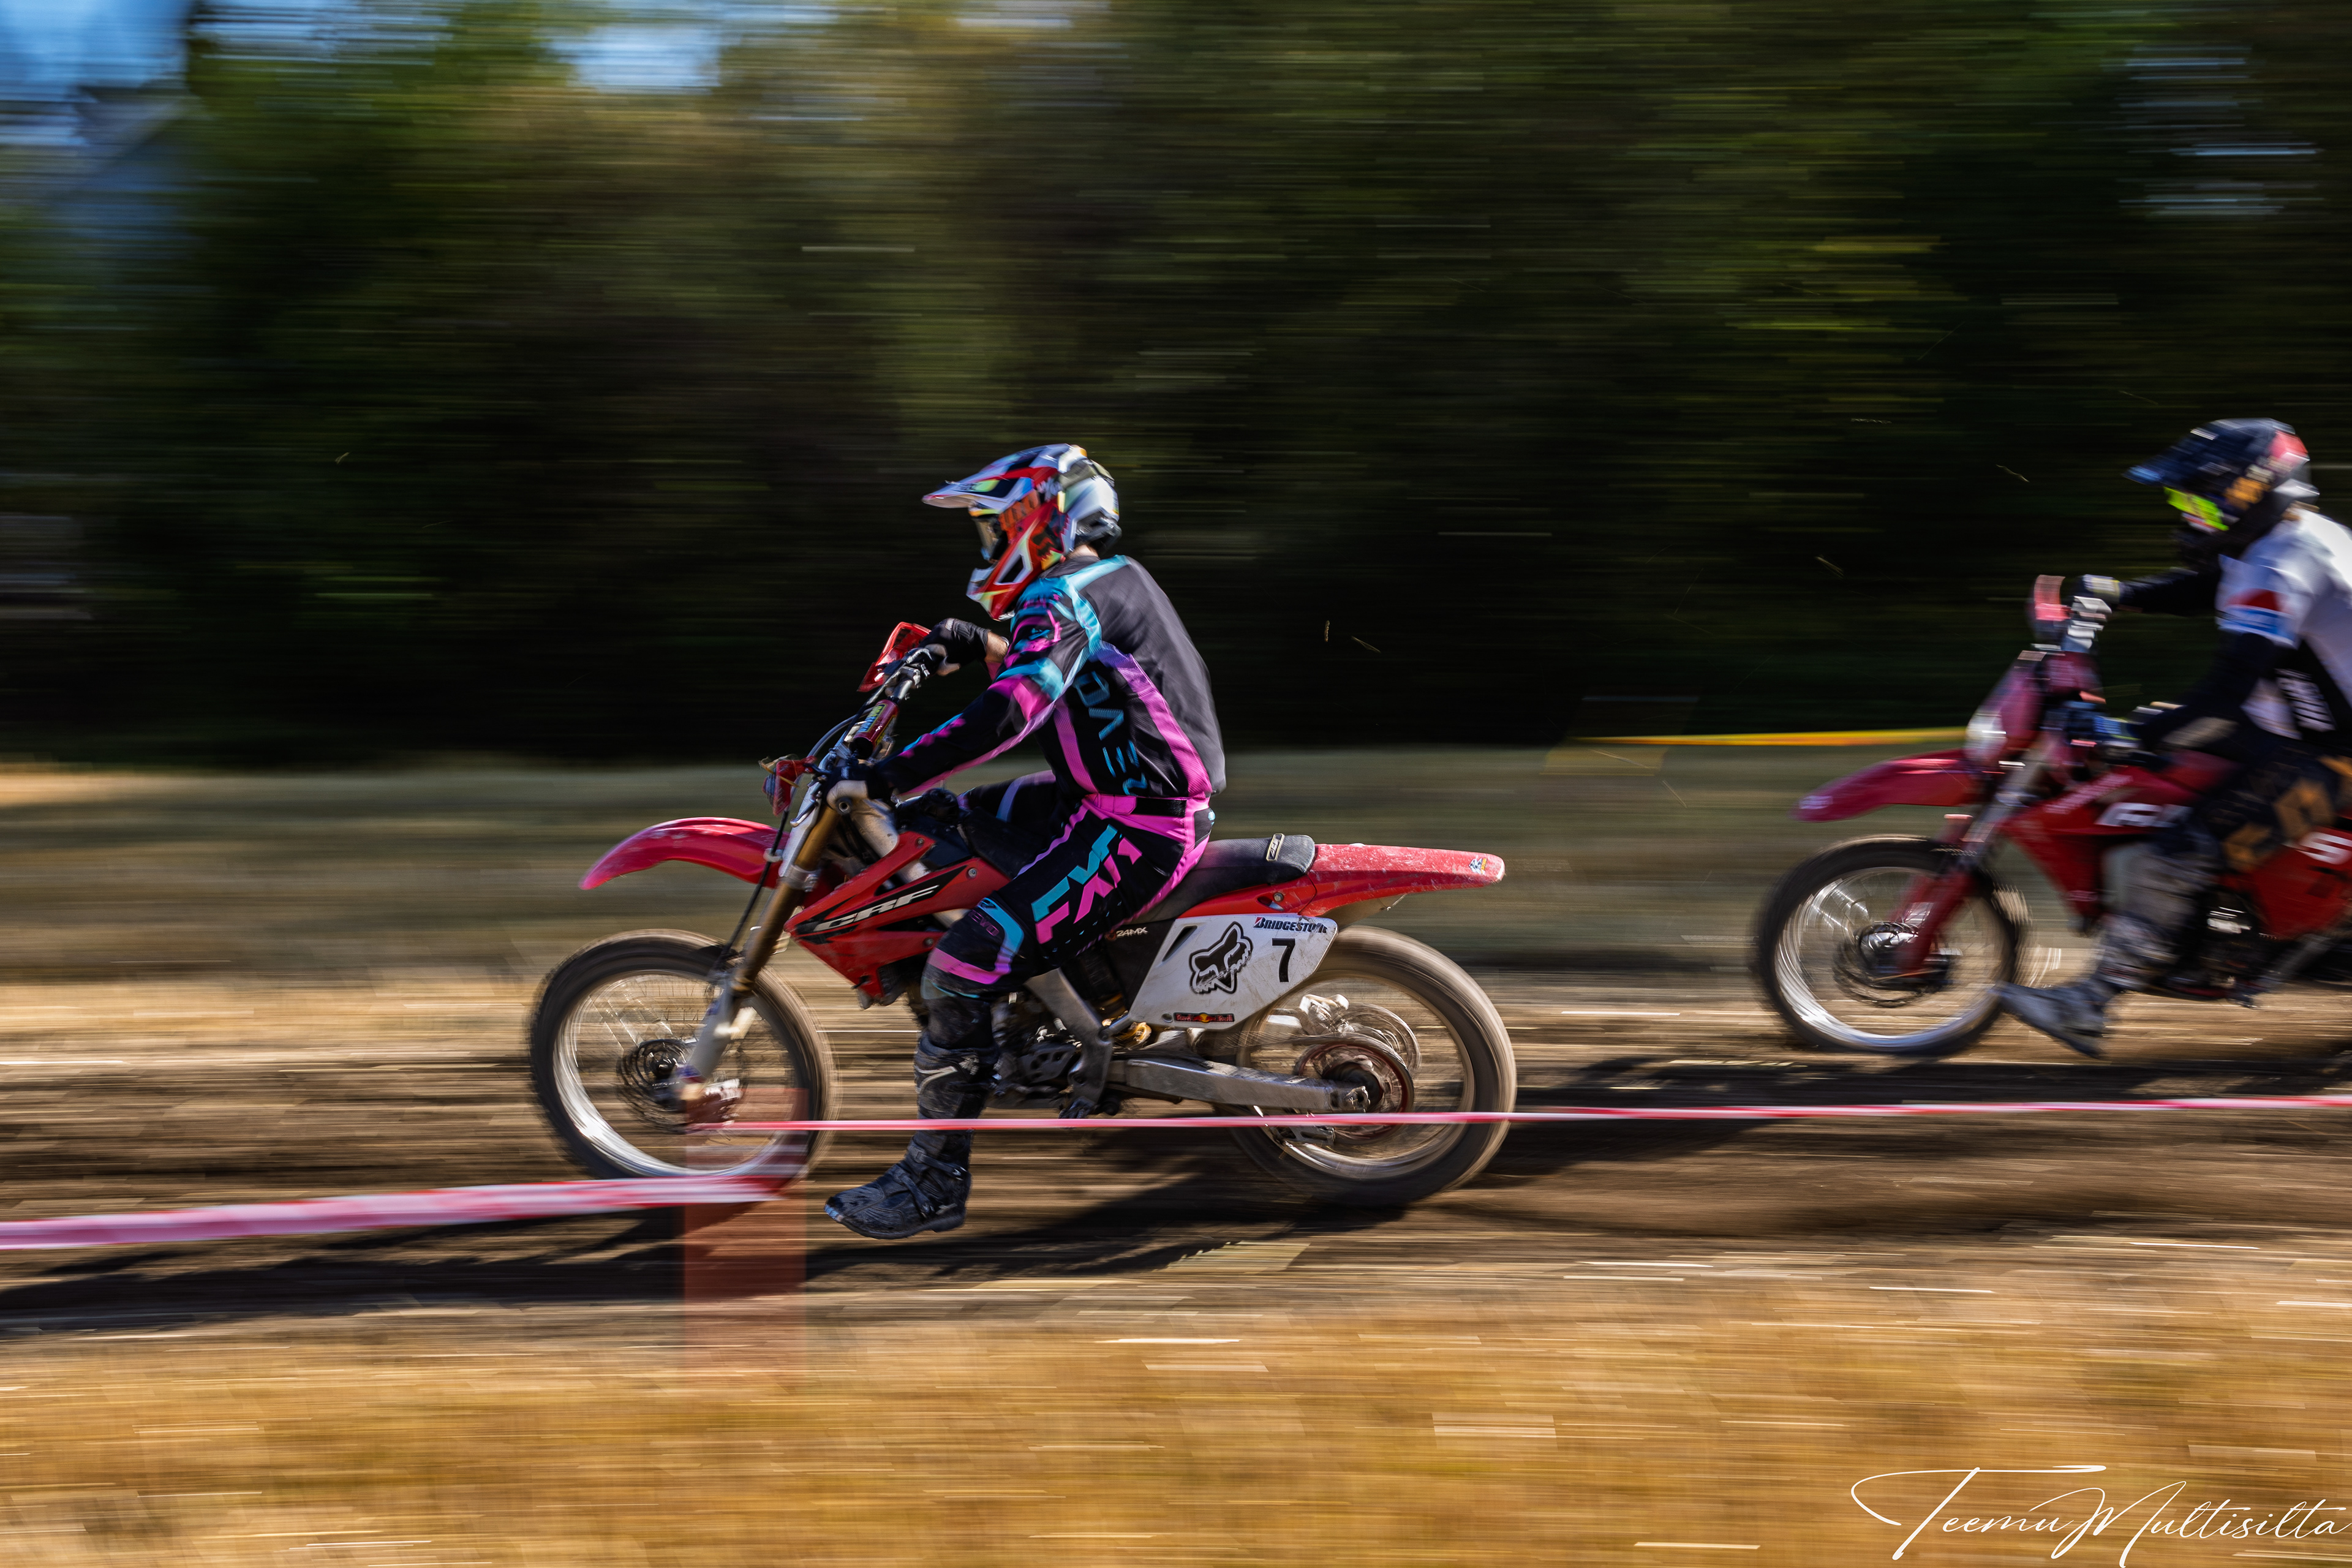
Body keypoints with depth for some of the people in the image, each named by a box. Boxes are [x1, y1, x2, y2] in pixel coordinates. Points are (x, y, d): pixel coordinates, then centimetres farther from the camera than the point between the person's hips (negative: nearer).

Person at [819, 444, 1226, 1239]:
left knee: (959, 972, -15)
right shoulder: (1112, 579, 15)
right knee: (965, 816, 28)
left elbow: (1008, 712, -32)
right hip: (1147, 801, 11)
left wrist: (885, 779, -32)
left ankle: (934, 1181, -10)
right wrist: (982, 648, 21)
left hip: (1132, 833, -11)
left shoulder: (1065, 598, -16)